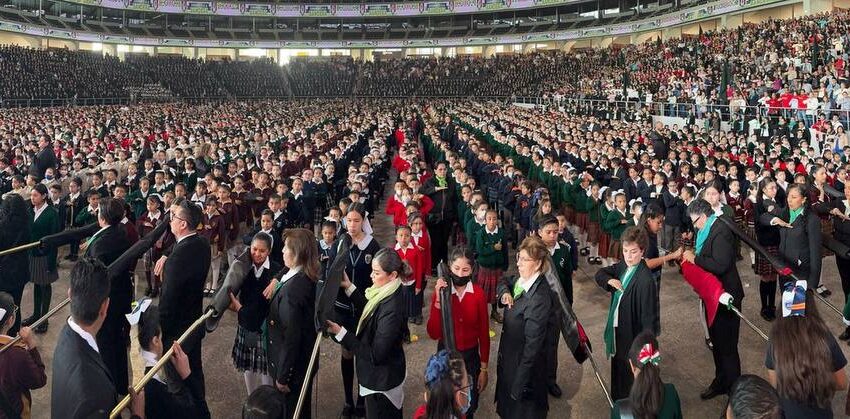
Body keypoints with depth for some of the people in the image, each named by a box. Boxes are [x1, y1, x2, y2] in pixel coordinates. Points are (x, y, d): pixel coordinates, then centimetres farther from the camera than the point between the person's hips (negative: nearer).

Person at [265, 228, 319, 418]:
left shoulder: (292, 288, -30)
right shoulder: (308, 279, -3)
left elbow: (291, 337, -27)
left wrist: (282, 376, -18)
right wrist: (277, 282, 3)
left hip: (292, 365, -8)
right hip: (305, 361, 8)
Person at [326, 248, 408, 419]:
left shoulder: (391, 310, -34)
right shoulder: (385, 294, -7)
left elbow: (375, 354, -29)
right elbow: (369, 312, 12)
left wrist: (340, 333, -30)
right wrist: (349, 287, 2)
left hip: (381, 383, -9)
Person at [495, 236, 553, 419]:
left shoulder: (539, 298, -31)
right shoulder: (522, 280, -6)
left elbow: (533, 344, -28)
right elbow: (504, 283, 16)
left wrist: (520, 383, -24)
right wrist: (504, 293, -9)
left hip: (524, 362, -8)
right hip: (509, 353, 8)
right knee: (508, 403, 28)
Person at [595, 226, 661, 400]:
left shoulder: (646, 280, -27)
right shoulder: (623, 266, -4)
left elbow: (649, 316, -25)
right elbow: (600, 273, 11)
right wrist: (609, 280, -11)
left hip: (633, 335, -8)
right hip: (618, 329, 8)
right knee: (617, 370, 26)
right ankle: (617, 401, 46)